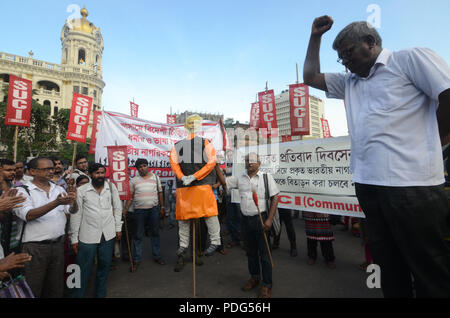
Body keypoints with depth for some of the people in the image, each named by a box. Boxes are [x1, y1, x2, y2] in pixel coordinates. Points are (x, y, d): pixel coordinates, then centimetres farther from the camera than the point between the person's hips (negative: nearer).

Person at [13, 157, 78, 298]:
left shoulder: (59, 189, 6)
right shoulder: (23, 191, -6)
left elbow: (72, 210, 0)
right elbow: (28, 215, -20)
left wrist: (73, 201, -23)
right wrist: (56, 203, -32)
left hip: (58, 244, 4)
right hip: (35, 247, -4)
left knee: (56, 288, 17)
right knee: (33, 290, 10)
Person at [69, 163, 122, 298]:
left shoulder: (111, 187, 1)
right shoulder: (81, 190, -5)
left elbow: (117, 208, 8)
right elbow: (76, 214, -2)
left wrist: (118, 227, 6)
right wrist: (74, 238, -2)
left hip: (108, 235, 3)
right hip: (87, 236, -2)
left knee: (104, 265, 15)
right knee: (83, 269, 5)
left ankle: (100, 294, 35)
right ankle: (78, 295, 28)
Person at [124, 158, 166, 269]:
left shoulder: (155, 177, 6)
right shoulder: (134, 180, 4)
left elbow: (160, 193, 9)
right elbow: (130, 197, 3)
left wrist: (162, 207, 7)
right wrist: (125, 209, -7)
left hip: (154, 209, 1)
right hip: (139, 210, -1)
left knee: (155, 233, 11)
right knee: (137, 235, 6)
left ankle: (157, 256, 26)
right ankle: (136, 260, 20)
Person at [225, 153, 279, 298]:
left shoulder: (266, 177, -4)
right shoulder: (239, 178, 7)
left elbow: (275, 198, -6)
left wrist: (269, 219, -12)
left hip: (261, 218, -4)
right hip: (245, 219, 4)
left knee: (264, 253, 5)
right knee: (250, 251, 17)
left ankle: (267, 285, 22)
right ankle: (254, 277, 38)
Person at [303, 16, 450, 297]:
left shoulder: (411, 58, 3)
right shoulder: (349, 82, 21)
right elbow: (310, 77, 24)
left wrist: (424, 144, 2)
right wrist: (316, 36, 22)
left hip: (411, 181, -6)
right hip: (367, 183, 7)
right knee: (389, 265, 18)